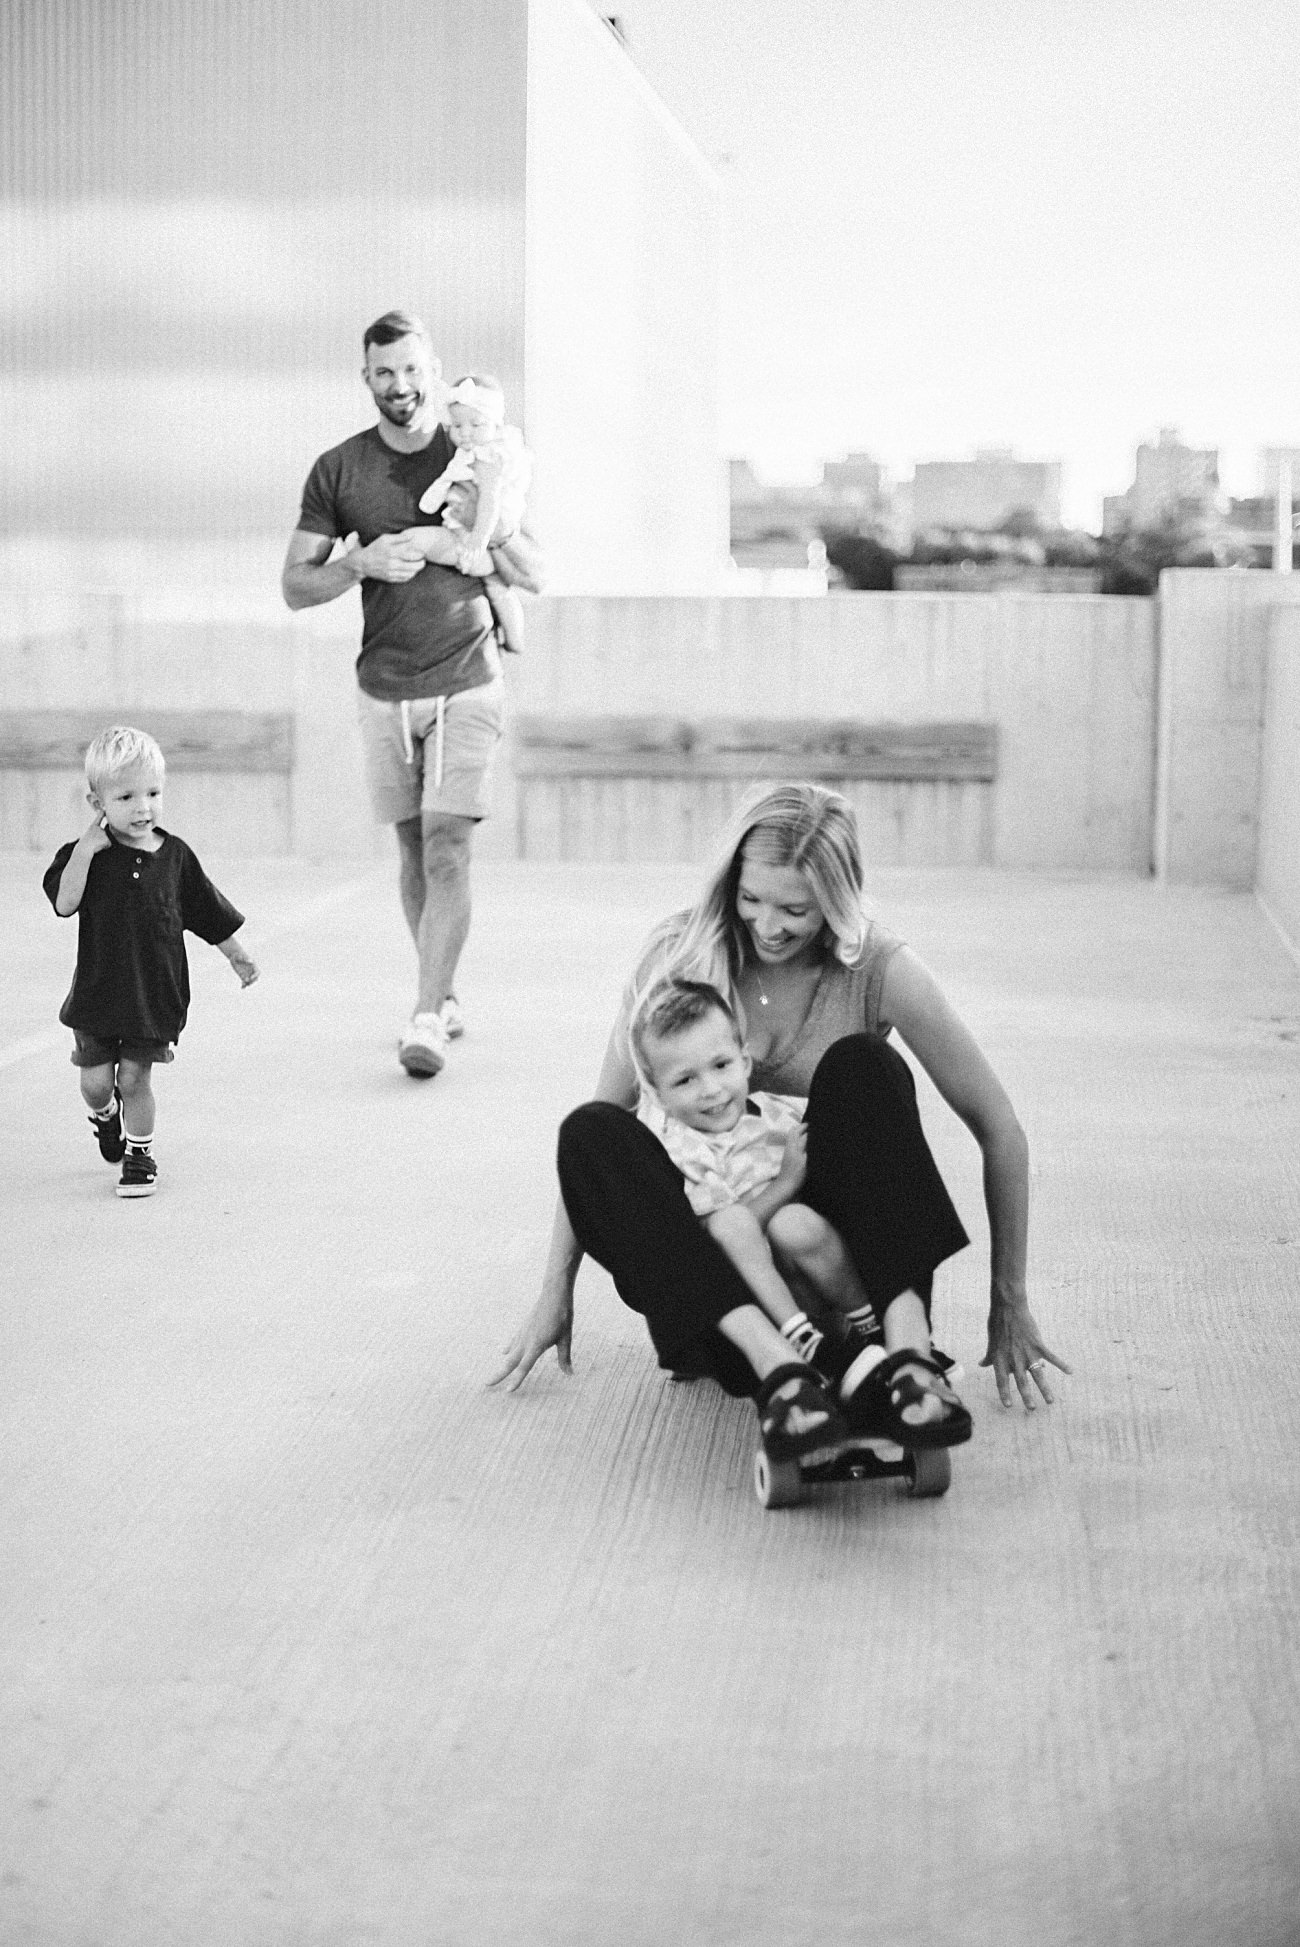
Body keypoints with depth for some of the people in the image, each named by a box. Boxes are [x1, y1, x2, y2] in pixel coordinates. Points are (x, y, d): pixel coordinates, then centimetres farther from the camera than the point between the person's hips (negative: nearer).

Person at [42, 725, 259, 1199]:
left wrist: (237, 956, 18)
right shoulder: (86, 854, -6)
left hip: (157, 991, 0)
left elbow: (208, 913, 11)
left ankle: (140, 1152, 19)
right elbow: (64, 903, -22)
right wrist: (85, 850, -27)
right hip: (98, 988, 0)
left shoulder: (175, 855, -1)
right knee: (96, 1080, 6)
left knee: (135, 1077, 0)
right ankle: (104, 1115, 40)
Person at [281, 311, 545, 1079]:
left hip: (468, 684, -2)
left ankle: (427, 1017, -14)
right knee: (414, 850, 9)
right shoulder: (339, 469, 4)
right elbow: (295, 585, 4)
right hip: (385, 689, 3)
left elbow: (535, 576, 2)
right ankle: (446, 993, 23)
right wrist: (364, 562, -13)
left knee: (447, 850, -11)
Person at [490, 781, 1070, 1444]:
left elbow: (999, 1130, -6)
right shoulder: (679, 954, -6)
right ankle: (774, 1363, -45)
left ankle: (906, 1350, -42)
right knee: (589, 1132, -26)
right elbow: (595, 1124, -1)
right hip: (709, 1249, 1)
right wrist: (555, 1292, -2)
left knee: (860, 1062, -25)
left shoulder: (877, 970, -10)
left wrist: (1009, 1305, -4)